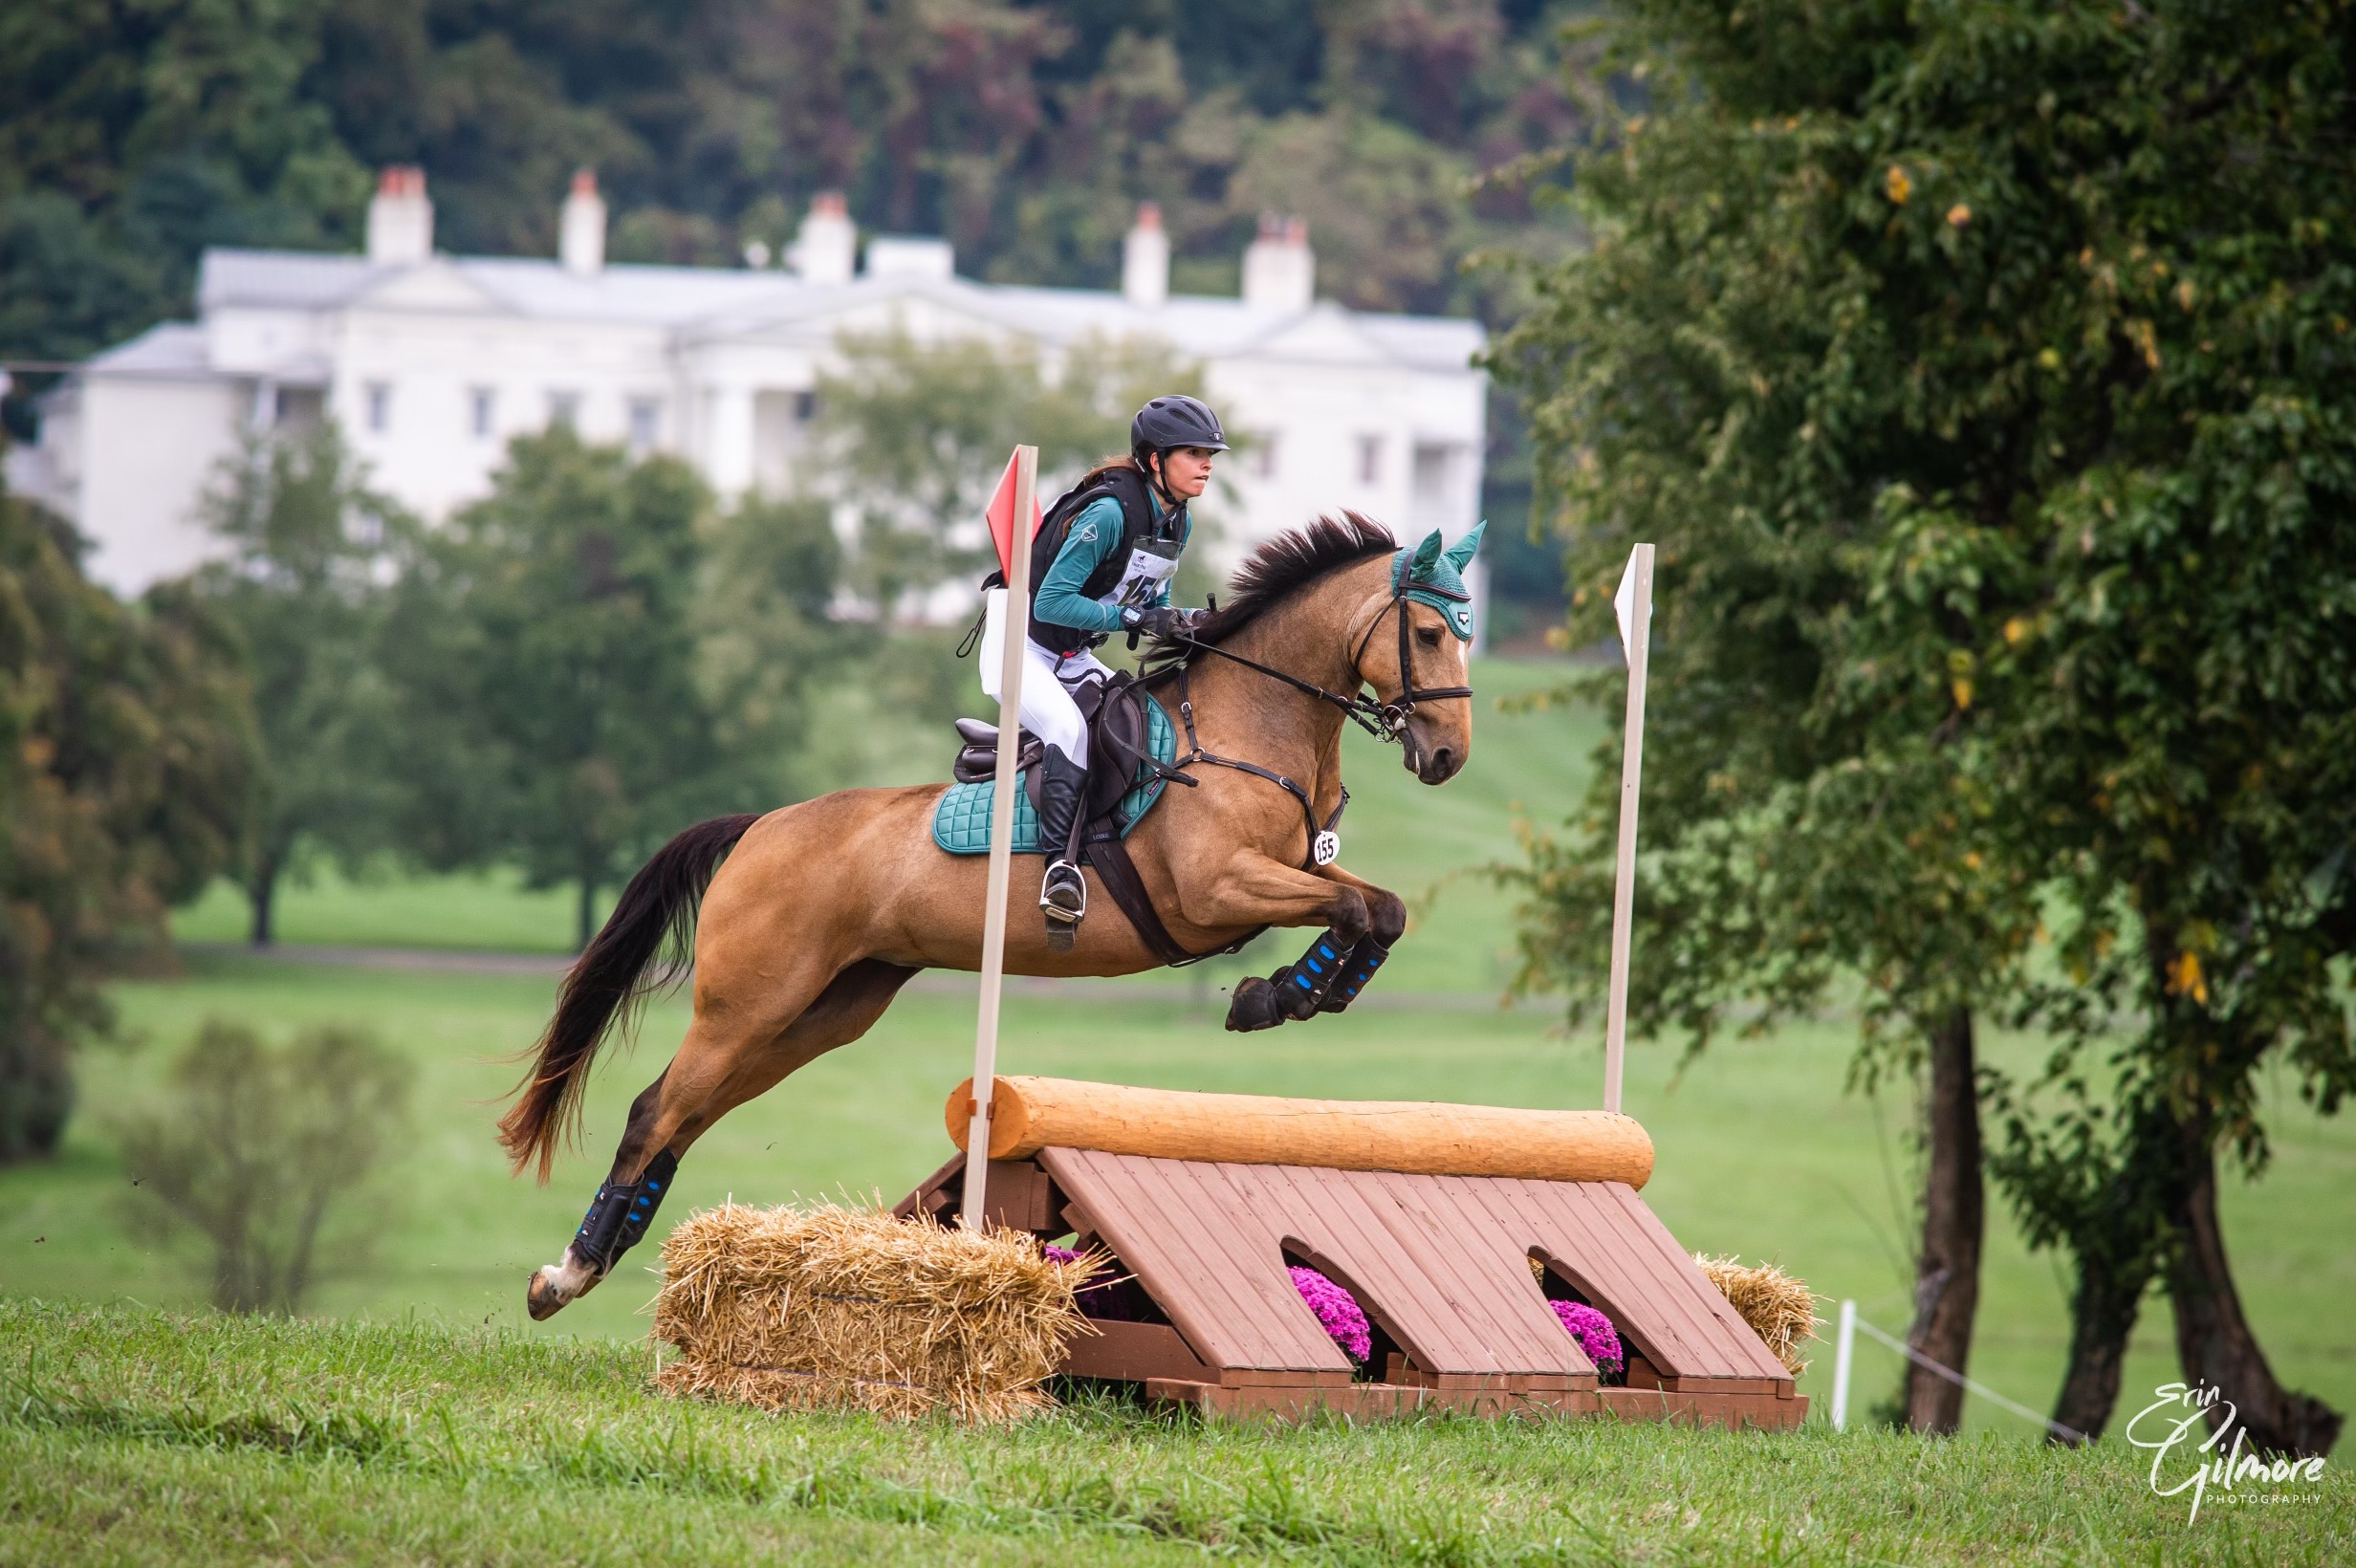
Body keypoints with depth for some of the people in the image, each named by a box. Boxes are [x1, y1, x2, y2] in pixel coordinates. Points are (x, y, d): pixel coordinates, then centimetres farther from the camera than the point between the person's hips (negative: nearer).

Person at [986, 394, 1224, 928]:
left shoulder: (1177, 522, 1)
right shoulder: (1109, 512, -26)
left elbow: (1152, 605, 10)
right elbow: (1051, 601, -28)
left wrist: (1186, 621, -11)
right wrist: (1131, 616, -32)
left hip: (1071, 659, 9)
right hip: (1021, 645, -9)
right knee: (1071, 729, -31)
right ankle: (1060, 863, -30)